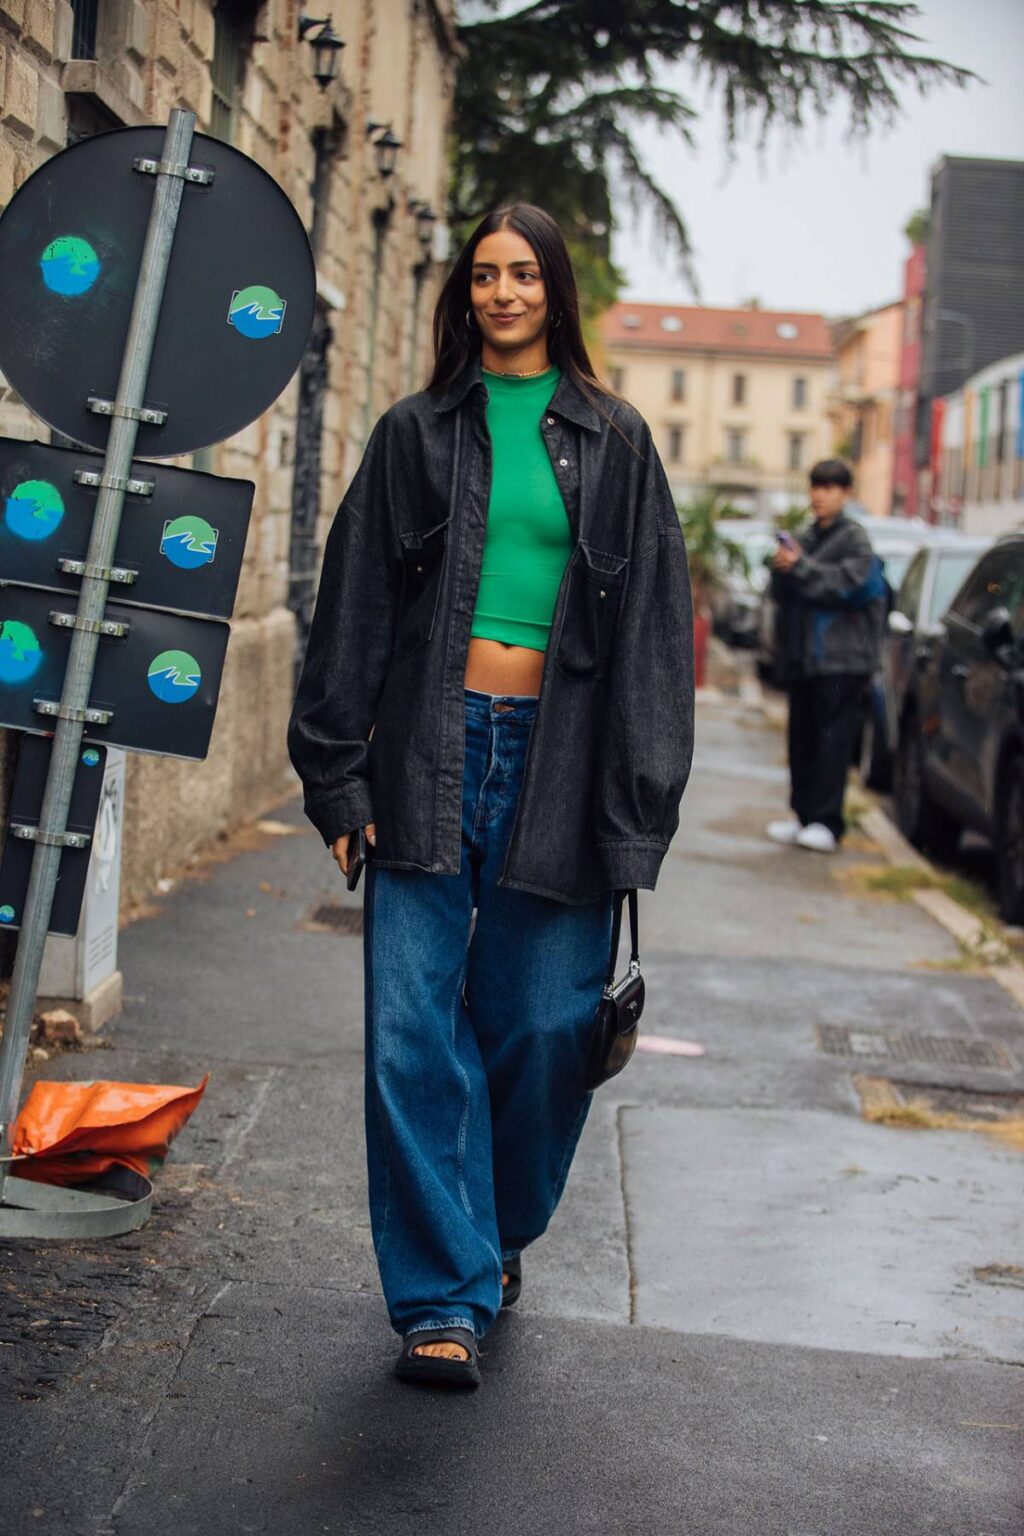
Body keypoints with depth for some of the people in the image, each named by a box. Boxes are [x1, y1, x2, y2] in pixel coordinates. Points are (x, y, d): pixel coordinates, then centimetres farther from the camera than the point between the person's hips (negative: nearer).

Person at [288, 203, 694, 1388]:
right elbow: (354, 607, 8)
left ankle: (500, 1231, 30)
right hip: (433, 756, 0)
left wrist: (636, 807, -2)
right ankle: (444, 1295, 1)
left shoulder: (614, 444, 9)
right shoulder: (417, 435, 10)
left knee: (545, 1027, 3)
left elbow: (652, 626, 5)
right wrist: (339, 777, 1)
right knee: (415, 1033, -6)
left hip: (556, 763, 0)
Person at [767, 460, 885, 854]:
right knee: (802, 740, 8)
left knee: (833, 740, -9)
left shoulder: (854, 538, -3)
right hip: (802, 657, 7)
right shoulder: (806, 538, 18)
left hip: (841, 659, -7)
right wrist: (783, 569, -4)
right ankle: (805, 816, 14)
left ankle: (826, 822, -10)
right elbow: (781, 594, 17)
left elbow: (851, 584, -17)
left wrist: (801, 568, -16)